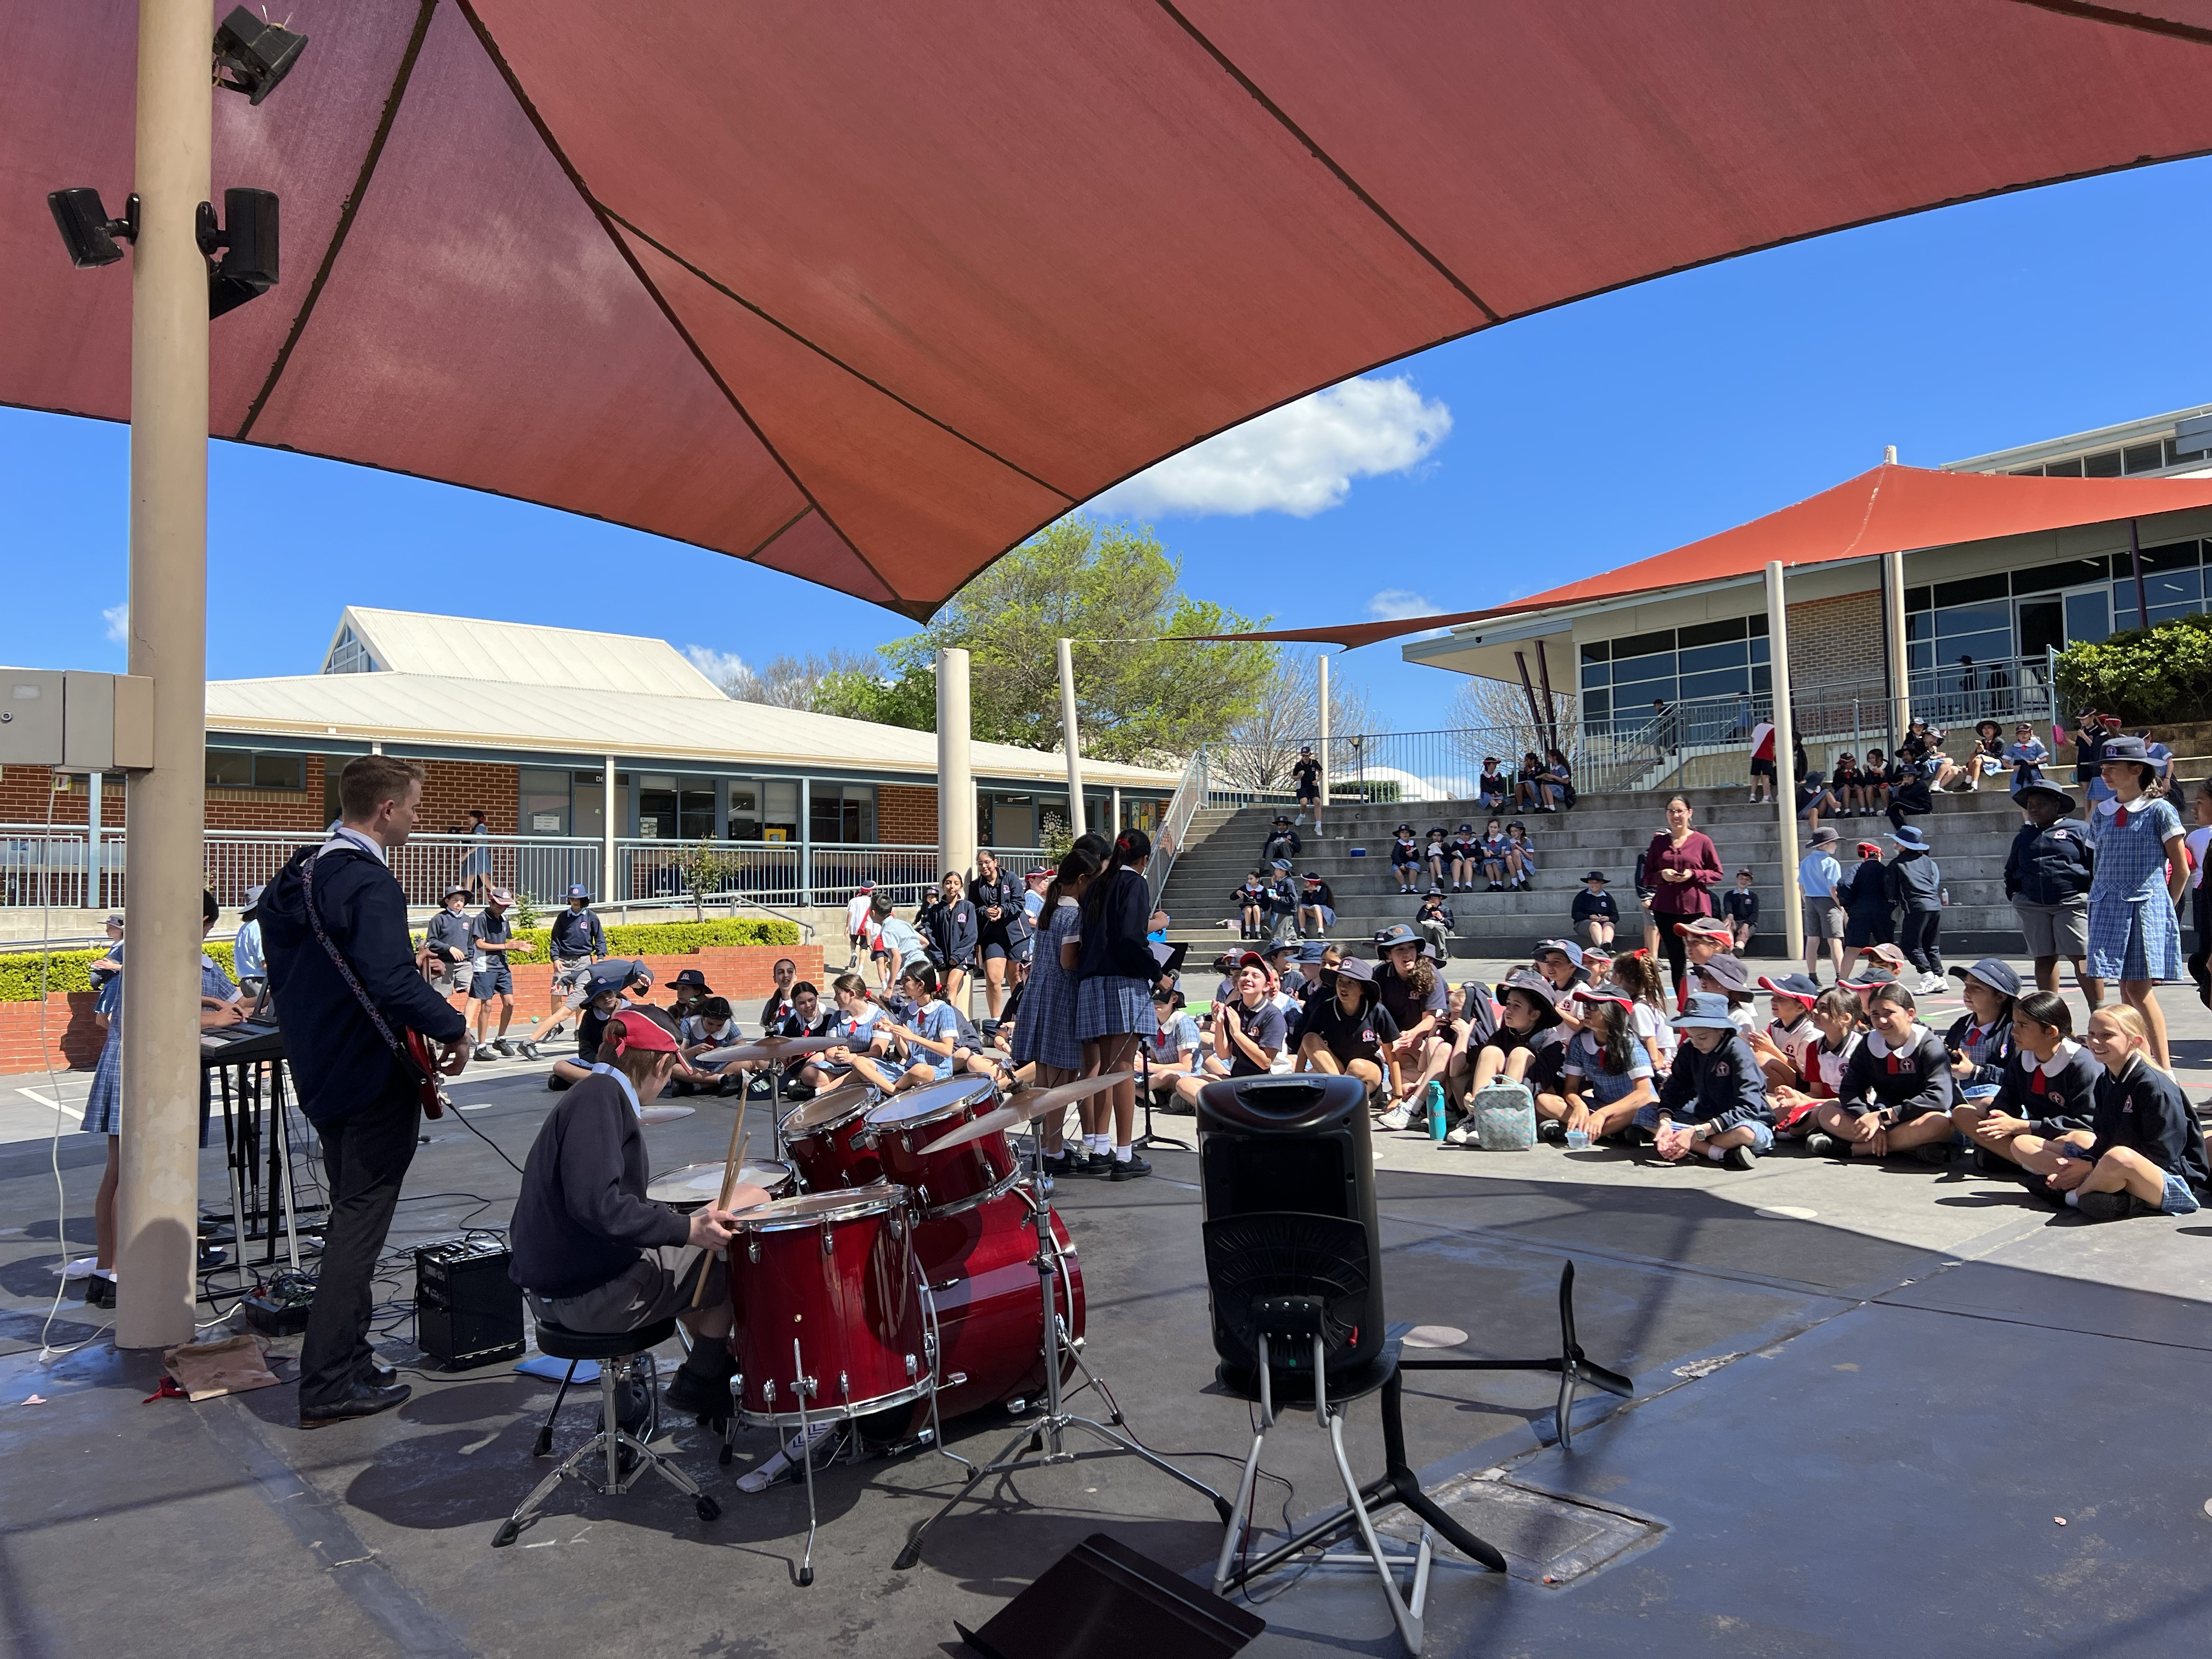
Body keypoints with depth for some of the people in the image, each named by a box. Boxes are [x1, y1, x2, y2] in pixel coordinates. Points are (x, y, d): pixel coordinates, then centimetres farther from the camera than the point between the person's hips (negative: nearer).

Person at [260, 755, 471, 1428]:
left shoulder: (299, 874, 9)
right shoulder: (368, 884, -21)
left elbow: (281, 968, 17)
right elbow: (393, 980, -32)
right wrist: (452, 1028, -18)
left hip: (321, 1073, 10)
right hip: (375, 1079, -10)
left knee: (350, 1215, 19)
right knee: (358, 1226, -1)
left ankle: (346, 1355, 29)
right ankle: (330, 1386, 5)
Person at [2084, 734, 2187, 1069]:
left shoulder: (2159, 810, -3)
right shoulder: (2102, 813, 12)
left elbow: (2181, 869, 1)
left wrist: (2165, 908, 3)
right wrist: (2099, 902, 9)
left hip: (2146, 907, -5)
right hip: (2109, 908, 5)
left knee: (2140, 989, -9)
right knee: (2125, 988, 6)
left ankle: (2164, 1067, -1)